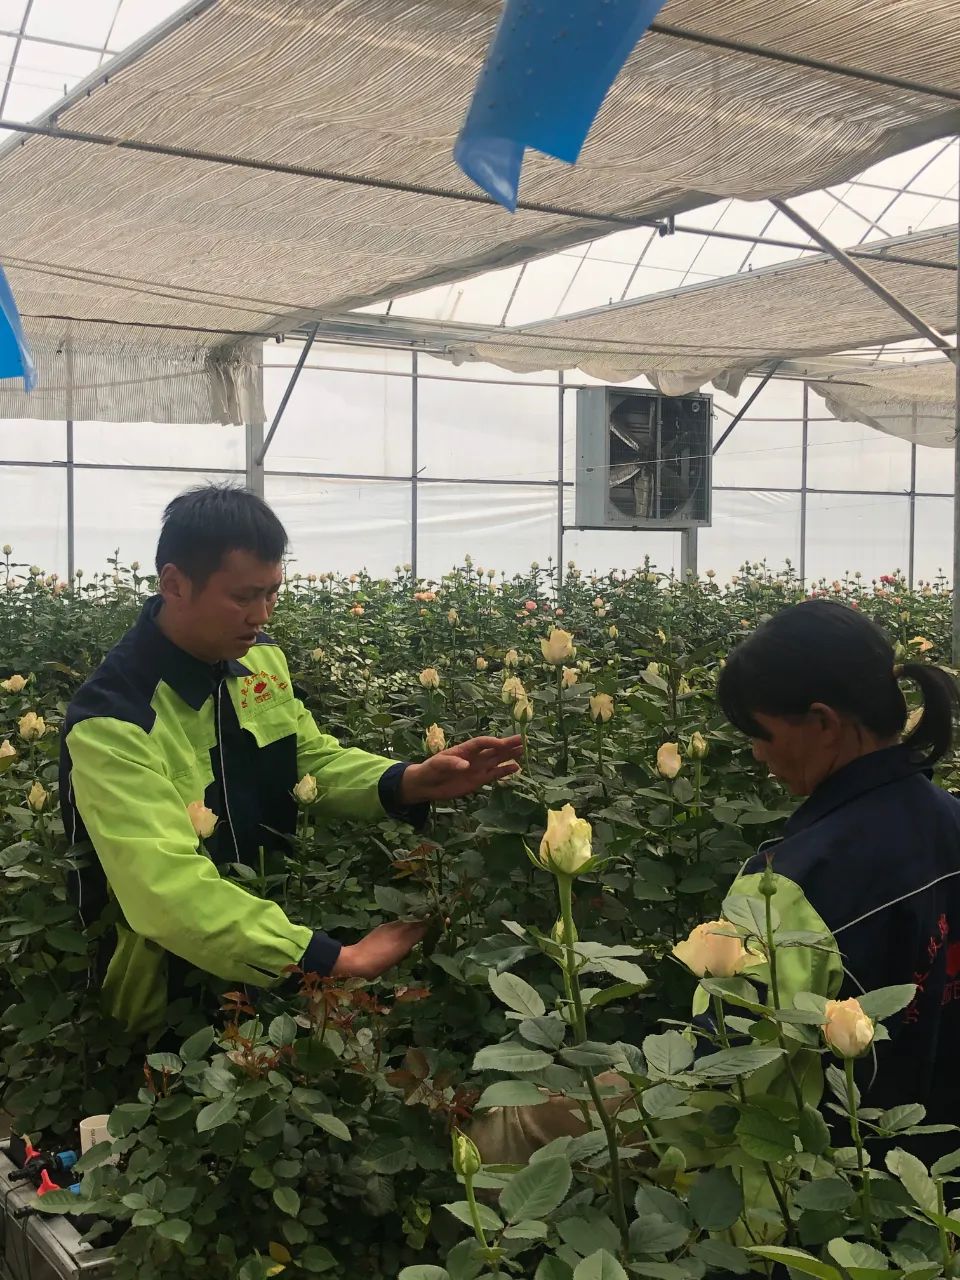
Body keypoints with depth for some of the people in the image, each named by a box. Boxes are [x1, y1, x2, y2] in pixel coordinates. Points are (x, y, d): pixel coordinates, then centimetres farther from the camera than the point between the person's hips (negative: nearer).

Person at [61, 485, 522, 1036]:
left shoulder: (261, 659, 0)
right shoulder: (110, 721, -25)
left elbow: (315, 760, 11)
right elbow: (170, 890, -34)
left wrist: (412, 783, -10)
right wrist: (337, 962, -38)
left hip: (278, 922, 7)